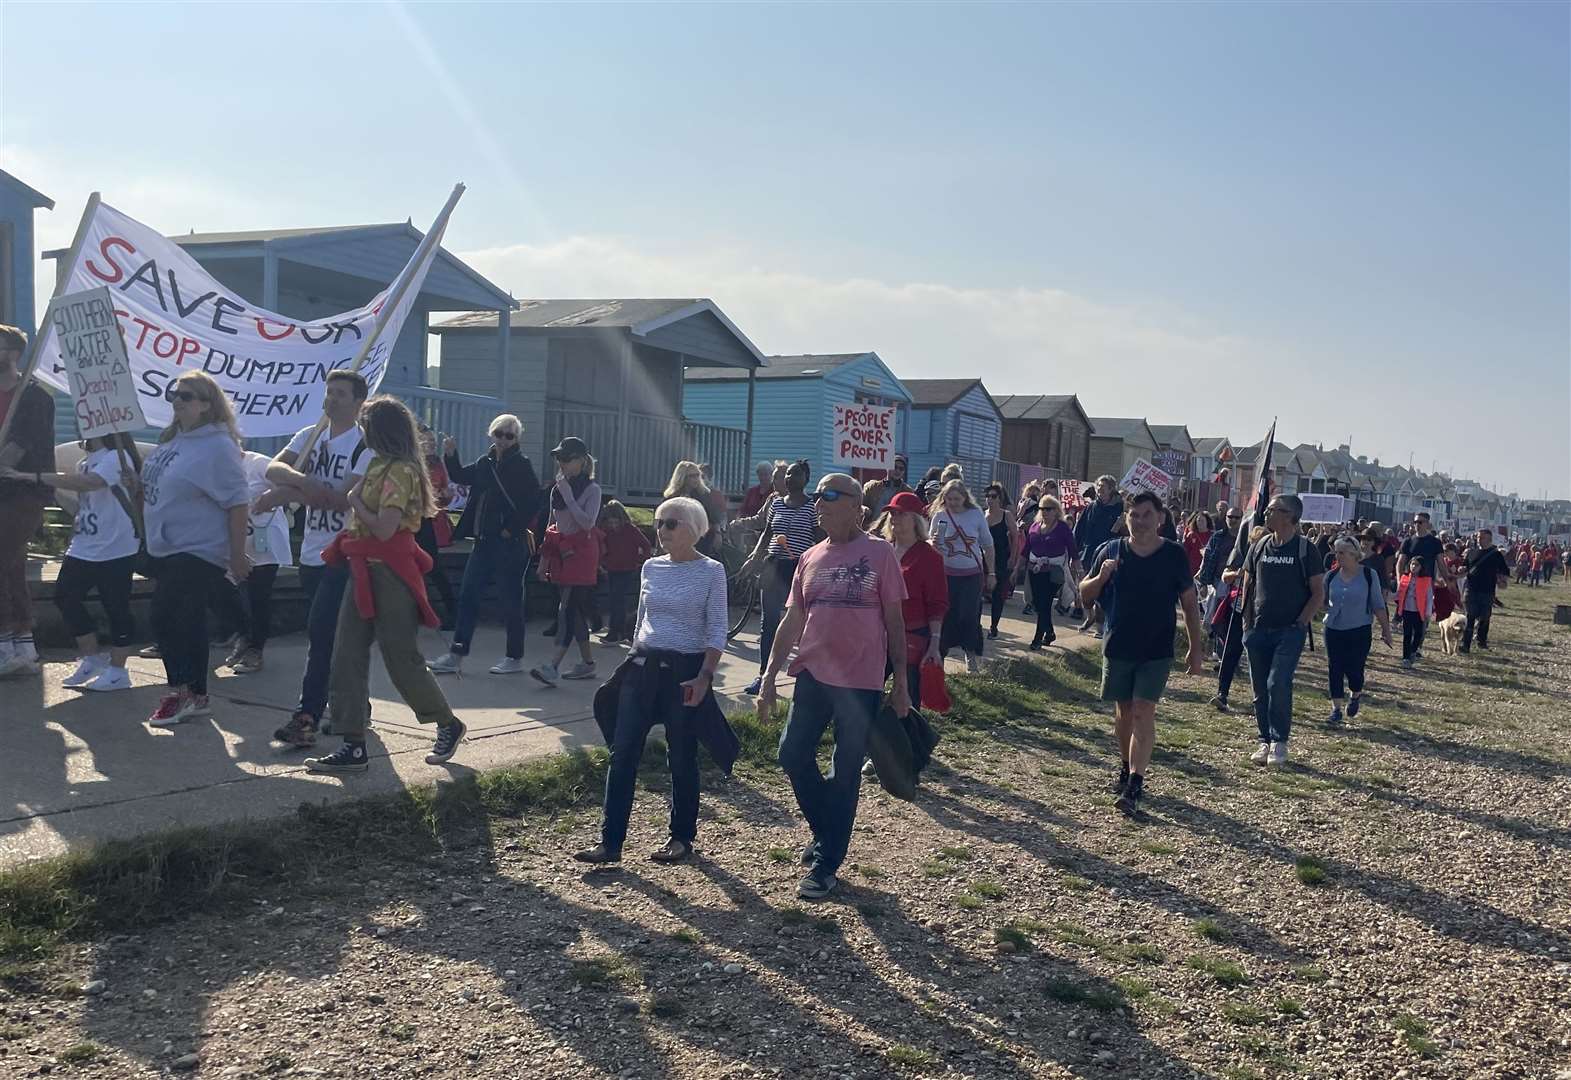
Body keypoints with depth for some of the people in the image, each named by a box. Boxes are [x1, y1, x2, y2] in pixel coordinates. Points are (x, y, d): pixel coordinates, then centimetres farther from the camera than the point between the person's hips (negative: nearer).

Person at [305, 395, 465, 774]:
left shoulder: (400, 471, -14)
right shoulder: (380, 467, 14)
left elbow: (384, 529, -22)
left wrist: (355, 500, -10)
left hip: (389, 574, -9)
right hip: (366, 571, 9)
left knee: (401, 658, 0)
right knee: (347, 656, 3)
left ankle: (448, 725, 20)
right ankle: (353, 747, 6)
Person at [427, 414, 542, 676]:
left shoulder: (521, 465, -7)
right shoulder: (485, 463, 13)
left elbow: (534, 498, -16)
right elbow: (461, 476, 24)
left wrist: (514, 528, -16)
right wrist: (450, 456, 6)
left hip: (510, 544, -7)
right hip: (484, 541, 7)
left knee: (510, 599, 1)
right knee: (468, 595, 6)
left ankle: (515, 657, 13)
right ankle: (455, 656, 10)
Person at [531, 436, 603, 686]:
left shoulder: (592, 489, -7)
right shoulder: (557, 488, 12)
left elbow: (587, 523, -18)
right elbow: (551, 525, 17)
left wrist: (568, 496, -18)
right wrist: (544, 558, 16)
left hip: (581, 552, -7)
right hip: (561, 552, 7)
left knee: (568, 607, -13)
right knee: (574, 609, 10)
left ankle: (554, 667, -19)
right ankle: (587, 662, 20)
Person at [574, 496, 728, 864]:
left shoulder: (711, 571, -7)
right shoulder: (650, 567, 8)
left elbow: (717, 631, -9)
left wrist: (705, 676, -17)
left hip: (684, 670, -5)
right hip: (643, 667, 5)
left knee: (682, 757, 6)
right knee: (622, 753, 0)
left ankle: (682, 837, 23)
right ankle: (611, 842, 6)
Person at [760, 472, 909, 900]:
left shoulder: (879, 553, -5)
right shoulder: (810, 558, 7)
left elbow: (894, 621, -3)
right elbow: (792, 621, 10)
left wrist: (900, 681, -3)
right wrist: (769, 678, 7)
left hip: (861, 681, -4)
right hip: (813, 675, 5)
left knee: (846, 775, 4)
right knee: (793, 754, 5)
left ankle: (826, 863, 17)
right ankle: (827, 830, 30)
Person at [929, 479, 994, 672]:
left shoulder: (976, 515, -2)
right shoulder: (939, 516, -2)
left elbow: (988, 546, 6)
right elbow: (931, 547, 3)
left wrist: (991, 573, 5)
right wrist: (934, 544, -21)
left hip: (972, 574, 0)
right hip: (947, 573, 1)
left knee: (969, 615, -3)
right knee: (946, 614, 2)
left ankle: (971, 655, 12)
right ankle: (940, 651, 15)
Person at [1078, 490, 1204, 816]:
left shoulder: (1174, 555, -4)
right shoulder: (1111, 551, 0)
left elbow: (1190, 604, 4)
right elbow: (1085, 595, 5)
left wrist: (1196, 649, 3)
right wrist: (1102, 576, -16)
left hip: (1157, 650, -2)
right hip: (1118, 646, 2)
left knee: (1143, 711, -11)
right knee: (1123, 711, 13)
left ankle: (1134, 787, -15)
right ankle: (1127, 767, 34)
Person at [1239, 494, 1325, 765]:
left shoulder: (1305, 549, -3)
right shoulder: (1259, 546, 9)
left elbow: (1318, 592, -2)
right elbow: (1248, 585, 14)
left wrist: (1301, 622, -10)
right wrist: (1248, 622, 6)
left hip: (1290, 631, -4)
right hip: (1259, 630, 5)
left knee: (1278, 684, -15)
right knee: (1260, 689, 8)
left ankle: (1279, 742, -1)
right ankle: (1265, 740, 20)